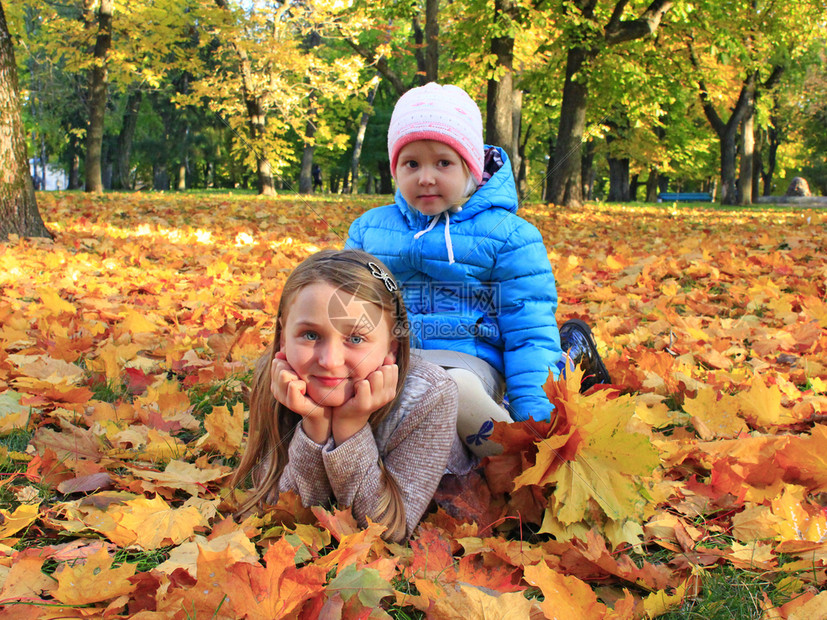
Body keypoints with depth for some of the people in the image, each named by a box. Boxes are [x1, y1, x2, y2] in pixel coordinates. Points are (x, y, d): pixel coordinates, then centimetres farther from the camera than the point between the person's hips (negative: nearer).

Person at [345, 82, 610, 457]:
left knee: (455, 389, -42)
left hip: (468, 362, -4)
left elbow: (530, 332, 1)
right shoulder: (368, 229, 17)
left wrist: (536, 415, -10)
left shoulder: (508, 235, 5)